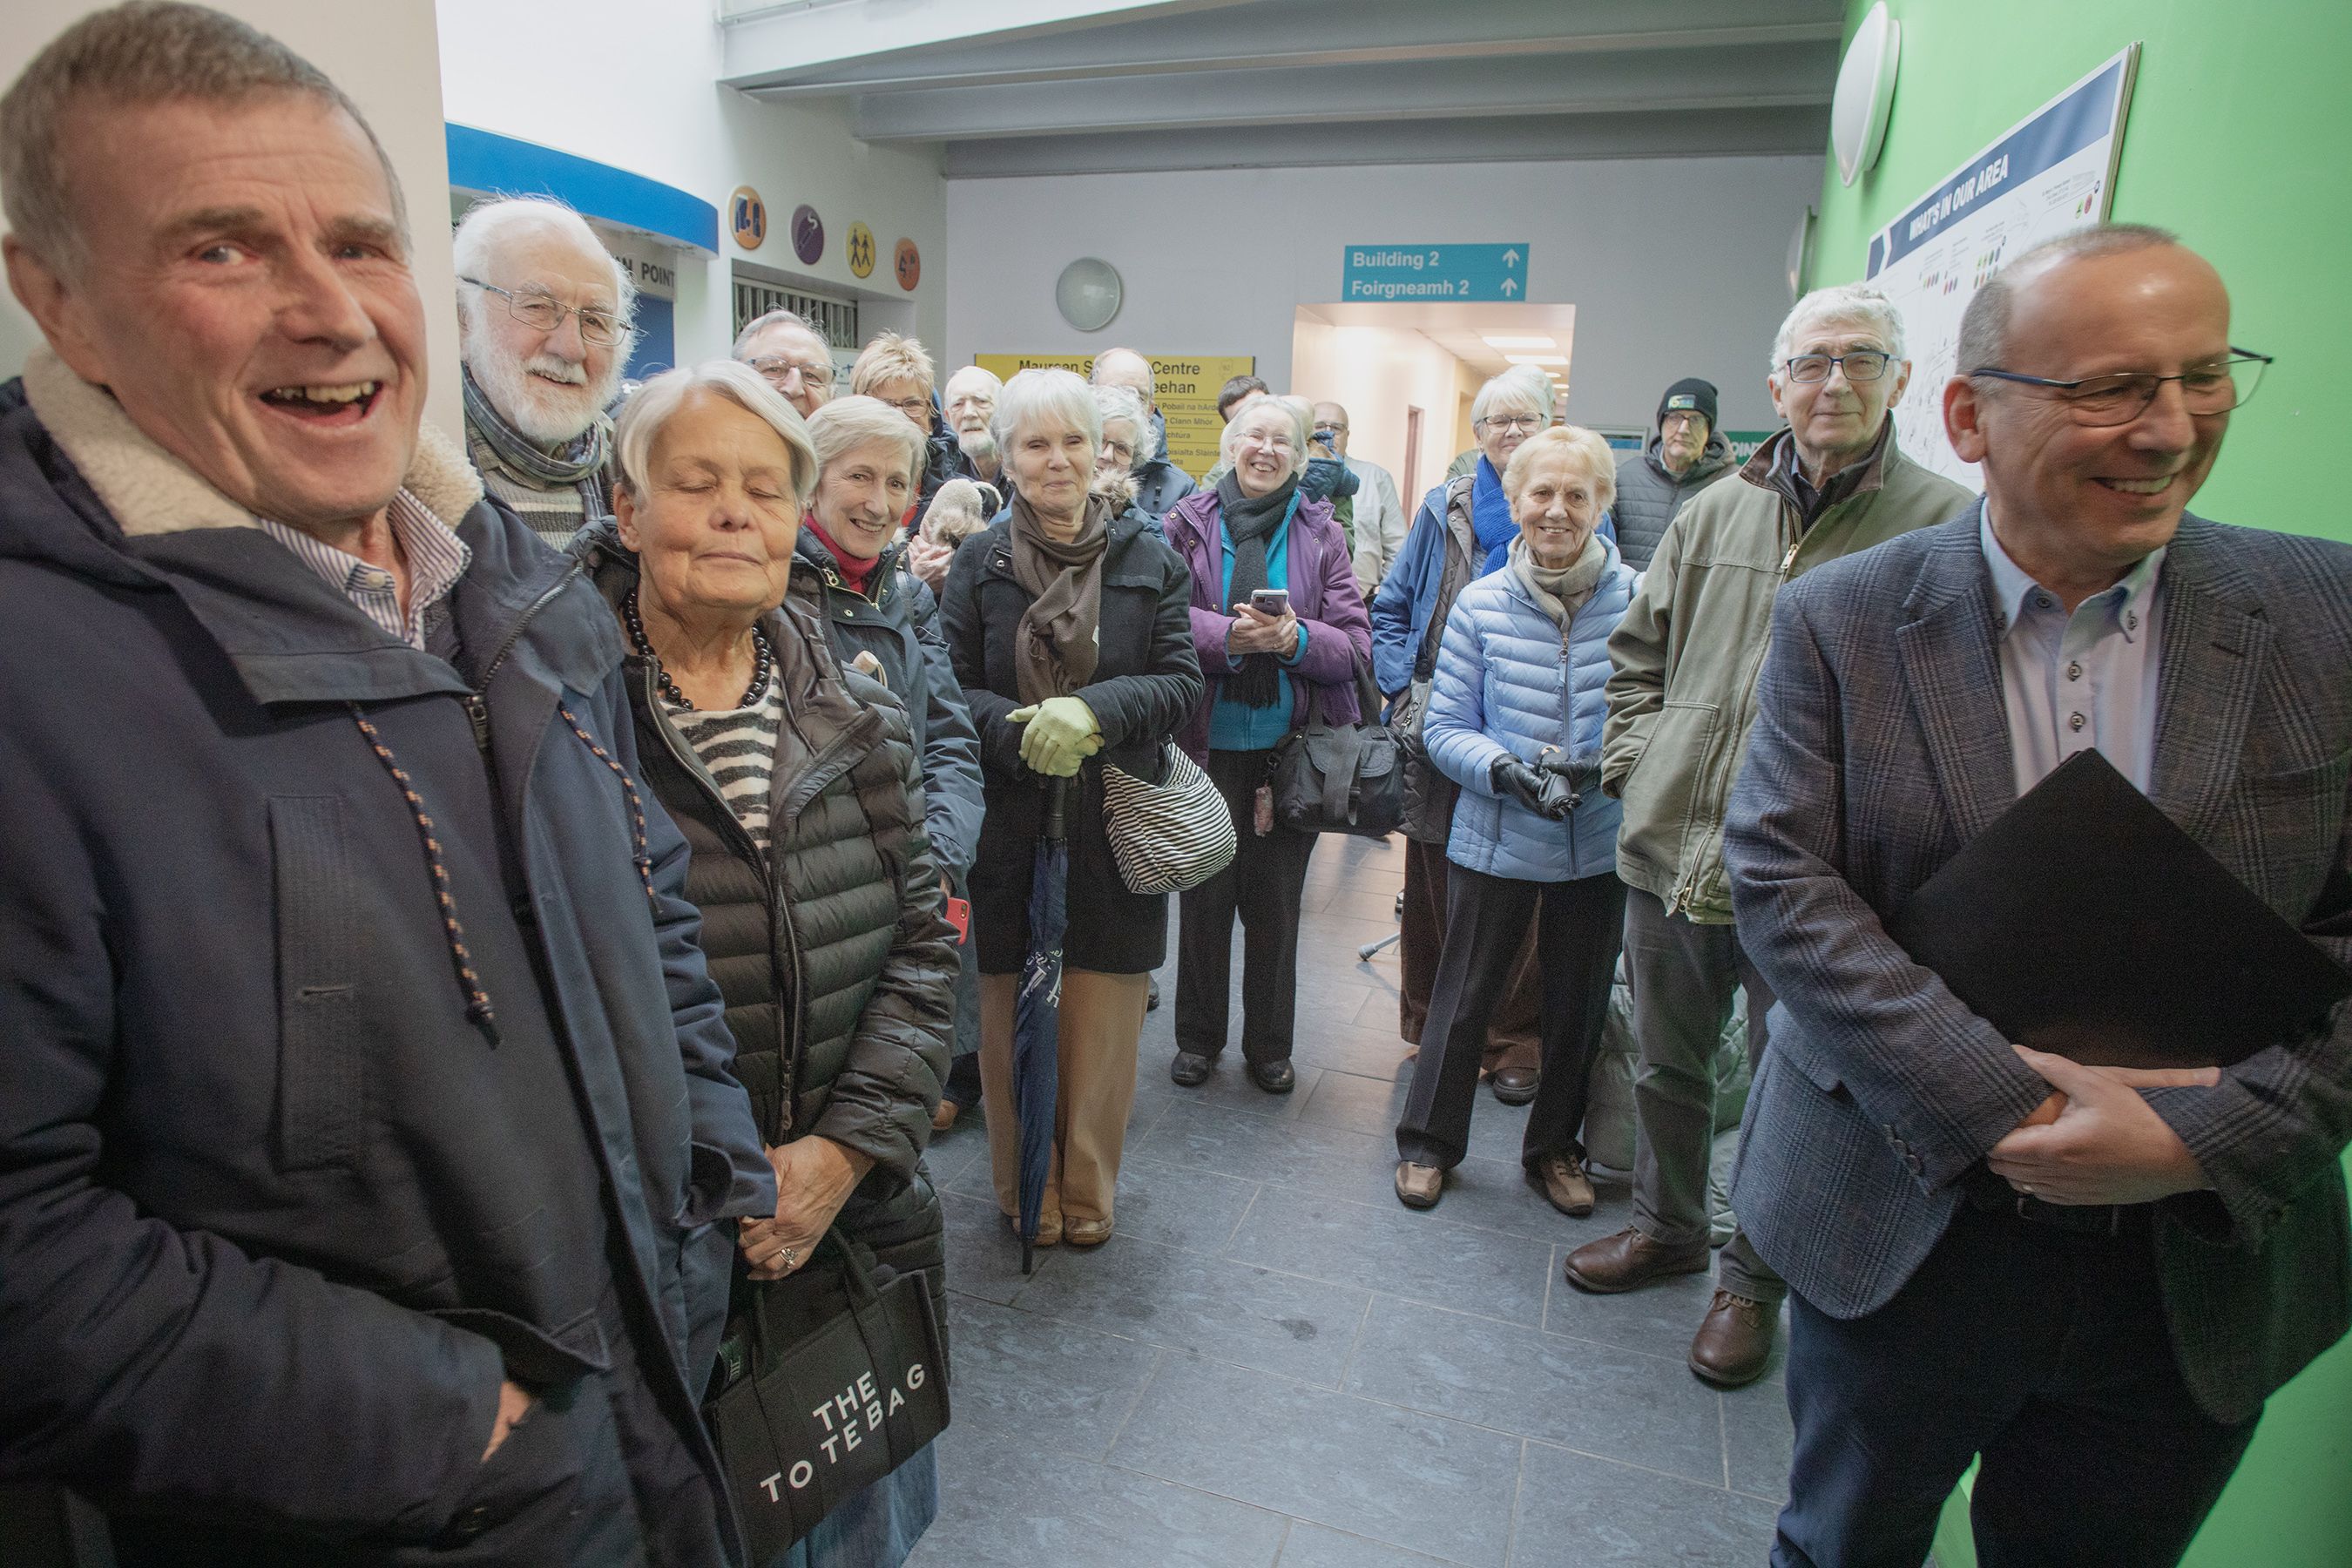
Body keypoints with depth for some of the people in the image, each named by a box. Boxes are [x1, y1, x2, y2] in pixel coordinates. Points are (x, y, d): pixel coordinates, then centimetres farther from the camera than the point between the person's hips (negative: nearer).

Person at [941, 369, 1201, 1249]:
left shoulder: (1149, 559, 3)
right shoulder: (977, 562, 3)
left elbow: (1183, 682, -1)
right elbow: (952, 689, 0)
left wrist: (1094, 707, -18)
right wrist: (1023, 734, -20)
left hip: (1114, 829, 0)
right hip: (1008, 827, 0)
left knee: (1101, 1026, 8)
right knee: (1013, 1020, 8)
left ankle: (1088, 1191, 29)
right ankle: (1027, 1186, 29)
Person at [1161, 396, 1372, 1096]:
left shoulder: (1322, 534, 3)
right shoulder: (1188, 524, 0)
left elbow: (1356, 642, -2)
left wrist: (1296, 637, -20)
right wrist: (1228, 635, -21)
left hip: (1290, 749, 1)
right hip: (1208, 745, -1)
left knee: (1276, 905, 10)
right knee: (1205, 898, 9)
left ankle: (1269, 1048, 27)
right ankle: (1198, 1038, 28)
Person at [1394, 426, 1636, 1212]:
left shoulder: (1637, 601, -8)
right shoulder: (1480, 604, -6)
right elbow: (1445, 726, -4)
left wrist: (1601, 769, -19)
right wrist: (1505, 770, -21)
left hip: (1599, 843, 1)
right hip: (1495, 838, -1)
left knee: (1579, 1000, 17)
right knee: (1464, 994, 12)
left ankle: (1556, 1146, 40)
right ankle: (1428, 1140, 33)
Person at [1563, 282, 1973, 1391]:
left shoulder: (1946, 527, -6)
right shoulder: (1714, 513, 8)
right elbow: (1637, 654, 16)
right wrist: (1636, 768, 6)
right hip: (1668, 852, 4)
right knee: (1666, 1064, 20)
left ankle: (1754, 1279, 35)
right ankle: (1667, 1228, 43)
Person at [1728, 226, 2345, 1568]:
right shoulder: (1841, 620, -9)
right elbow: (1781, 881, -14)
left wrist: (2209, 1139, -18)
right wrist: (2004, 1100, -21)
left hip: (2202, 1270, 2)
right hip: (1900, 1238, -1)